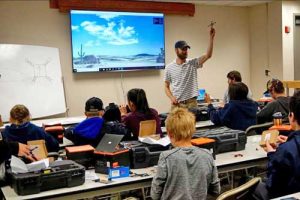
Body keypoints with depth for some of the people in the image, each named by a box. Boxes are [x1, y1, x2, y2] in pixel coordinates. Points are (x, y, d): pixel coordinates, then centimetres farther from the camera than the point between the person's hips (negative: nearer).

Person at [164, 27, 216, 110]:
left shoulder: (193, 63, 1)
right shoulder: (169, 67, 3)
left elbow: (208, 55, -11)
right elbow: (166, 86, 9)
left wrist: (211, 38, -20)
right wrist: (172, 98, -10)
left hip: (191, 102, 0)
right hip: (176, 103, 0)